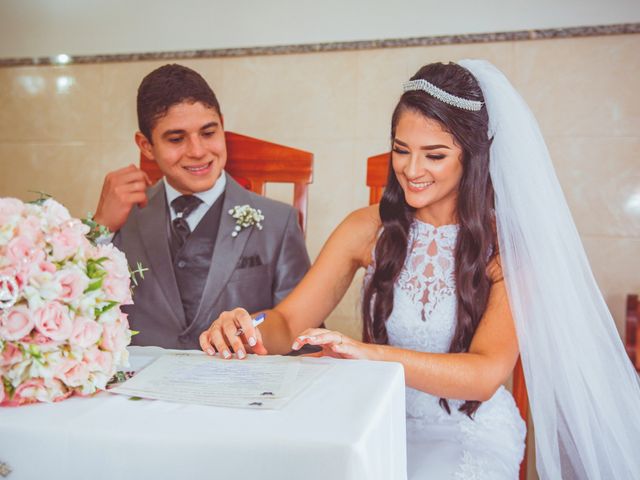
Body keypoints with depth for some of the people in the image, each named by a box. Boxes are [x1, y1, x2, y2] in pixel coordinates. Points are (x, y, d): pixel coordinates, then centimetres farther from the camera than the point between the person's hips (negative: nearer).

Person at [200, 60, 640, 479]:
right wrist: (249, 332, -30)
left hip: (471, 438, -2)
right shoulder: (367, 230, -3)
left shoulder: (505, 246, -11)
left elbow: (486, 374, -22)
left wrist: (369, 353, -38)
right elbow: (289, 323, -6)